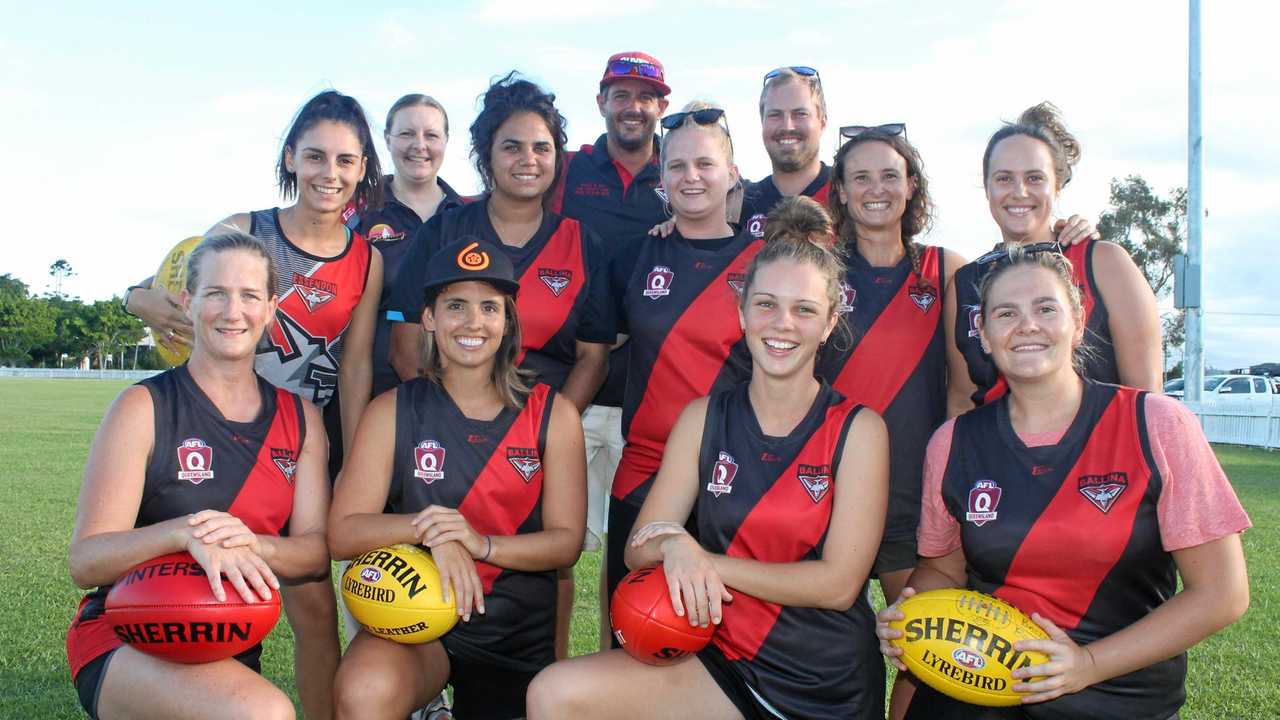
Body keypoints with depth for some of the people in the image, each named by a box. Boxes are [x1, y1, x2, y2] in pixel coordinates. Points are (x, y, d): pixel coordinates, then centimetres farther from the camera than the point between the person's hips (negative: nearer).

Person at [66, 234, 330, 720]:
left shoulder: (301, 418, 6)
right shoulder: (144, 408, -7)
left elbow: (316, 553, -1)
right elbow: (85, 561, -13)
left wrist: (249, 544, -23)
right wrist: (183, 533, -32)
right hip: (125, 644, -5)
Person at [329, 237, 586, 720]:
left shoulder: (552, 415, -1)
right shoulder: (392, 411, -2)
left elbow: (566, 542, -6)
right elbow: (343, 533, -8)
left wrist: (482, 543, -23)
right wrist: (428, 527, -26)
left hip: (521, 638, 2)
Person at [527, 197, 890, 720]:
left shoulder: (858, 429, -5)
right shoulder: (704, 418, 3)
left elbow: (838, 584, -12)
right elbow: (639, 551, -1)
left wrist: (704, 560, -15)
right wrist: (673, 546, -24)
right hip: (722, 662, 2)